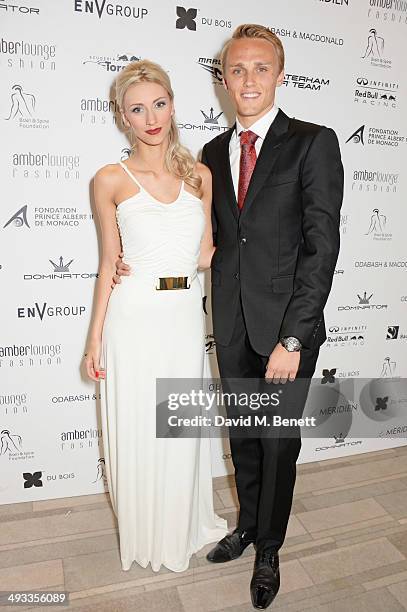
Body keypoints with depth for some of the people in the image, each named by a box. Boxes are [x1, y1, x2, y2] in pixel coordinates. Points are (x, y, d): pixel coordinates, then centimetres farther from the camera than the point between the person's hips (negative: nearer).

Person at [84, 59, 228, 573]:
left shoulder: (200, 175, 5)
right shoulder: (112, 180, -2)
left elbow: (205, 256, 6)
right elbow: (108, 264, 0)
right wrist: (95, 338, -1)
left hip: (185, 319, 3)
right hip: (134, 320, -2)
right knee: (137, 433, 12)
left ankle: (183, 527, 45)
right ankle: (144, 536, 40)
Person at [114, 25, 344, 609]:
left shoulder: (313, 143, -7)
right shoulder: (214, 151, 10)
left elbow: (322, 247, -13)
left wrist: (292, 338, -18)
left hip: (287, 326, -4)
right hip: (232, 326, 5)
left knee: (279, 440, 12)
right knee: (242, 435, 19)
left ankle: (269, 549, 37)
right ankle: (247, 524, 45)